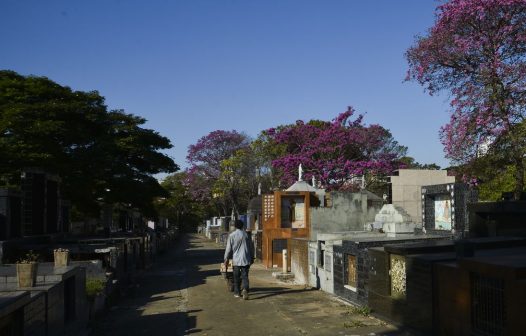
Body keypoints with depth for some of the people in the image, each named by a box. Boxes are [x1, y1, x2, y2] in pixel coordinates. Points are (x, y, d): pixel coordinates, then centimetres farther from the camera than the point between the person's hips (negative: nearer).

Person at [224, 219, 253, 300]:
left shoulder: (231, 235, -3)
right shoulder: (246, 234, 2)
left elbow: (228, 248, -1)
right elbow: (250, 247, 8)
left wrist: (226, 258, 9)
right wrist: (252, 257, 18)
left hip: (236, 259, -1)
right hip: (246, 259, 1)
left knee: (236, 277, 11)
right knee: (245, 276, 0)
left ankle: (236, 292, 18)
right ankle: (245, 289, -22)